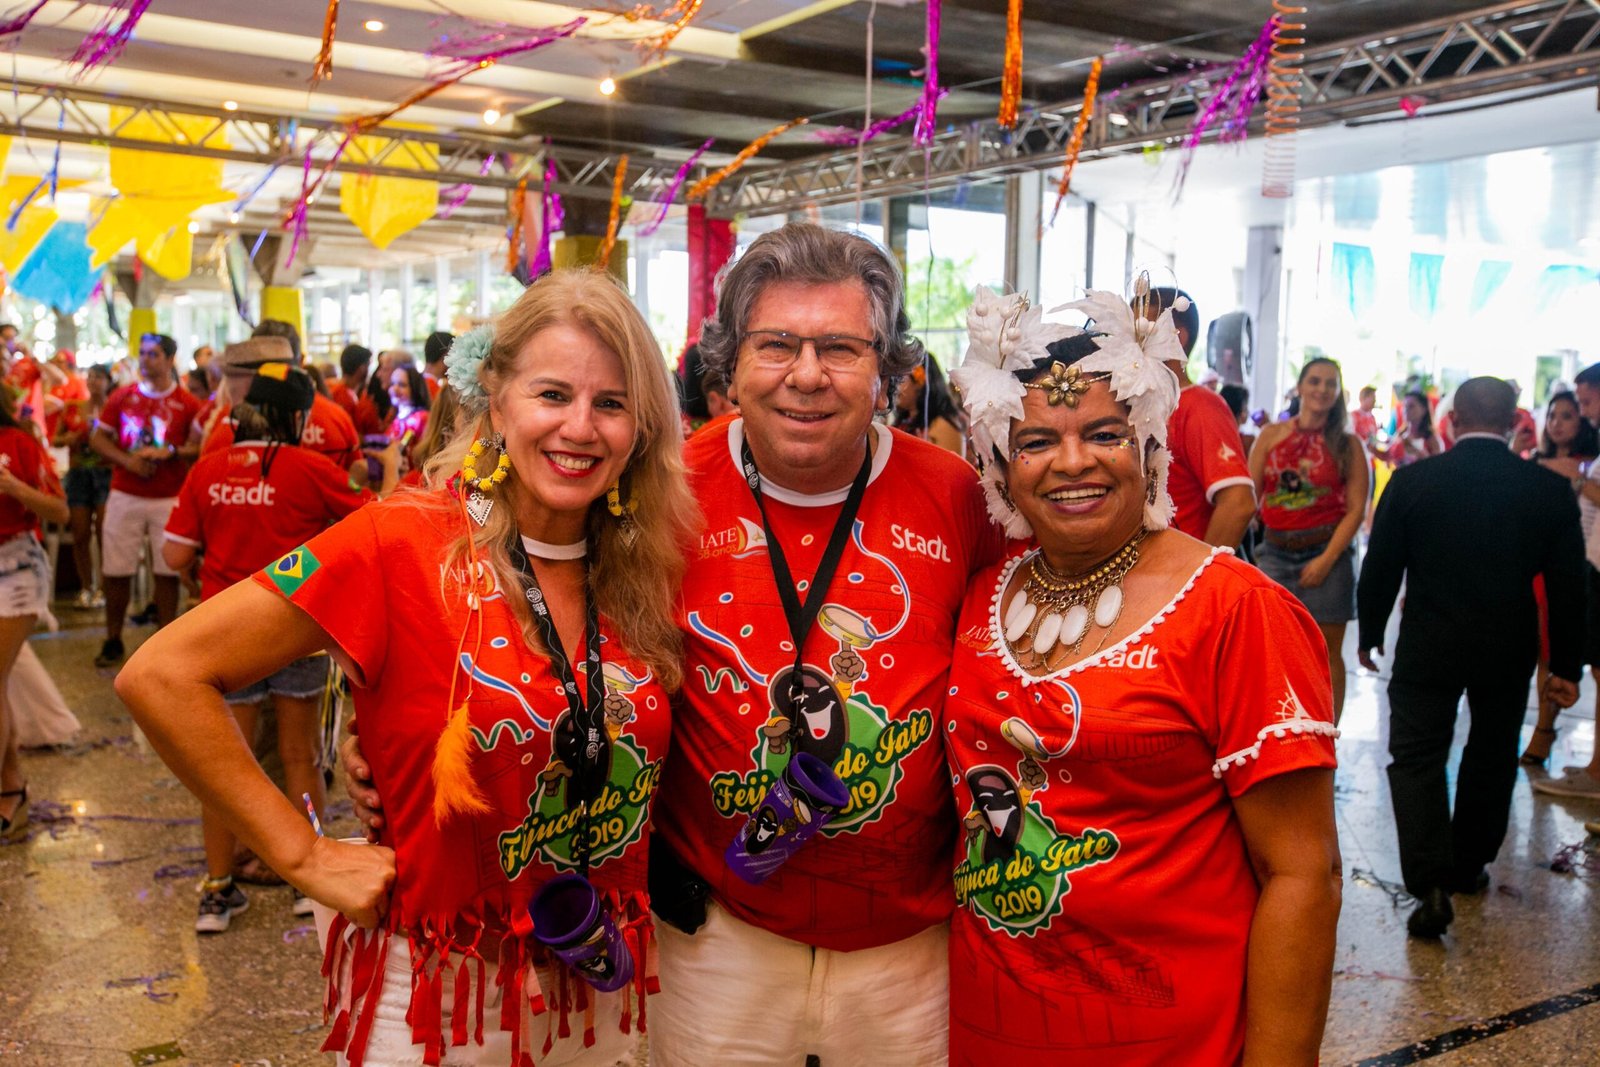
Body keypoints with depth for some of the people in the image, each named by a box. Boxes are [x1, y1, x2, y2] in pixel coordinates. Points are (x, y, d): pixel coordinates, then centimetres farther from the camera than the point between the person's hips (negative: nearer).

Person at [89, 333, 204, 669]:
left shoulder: (188, 403, 0)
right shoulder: (121, 397, 6)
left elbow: (204, 446, -2)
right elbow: (98, 438, 7)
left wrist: (172, 452, -18)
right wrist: (127, 460, -10)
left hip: (169, 499, -2)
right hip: (125, 496, 2)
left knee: (166, 571, 2)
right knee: (116, 571, 4)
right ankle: (113, 641, 17)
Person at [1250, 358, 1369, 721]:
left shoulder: (1348, 444, 1)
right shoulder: (1271, 435, 5)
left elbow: (1356, 508, -4)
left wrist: (1326, 560, -13)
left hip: (1326, 552, -1)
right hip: (1276, 551, 1)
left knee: (1327, 651, 4)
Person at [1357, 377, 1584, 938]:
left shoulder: (1411, 481, -10)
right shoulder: (1549, 489, -6)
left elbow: (1380, 567, -4)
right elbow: (1567, 585, -2)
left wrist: (1370, 633, 11)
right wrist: (1565, 665, 6)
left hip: (1428, 647, -2)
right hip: (1510, 650, 2)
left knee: (1417, 758, 2)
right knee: (1490, 759, 19)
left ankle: (1431, 883, -12)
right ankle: (1467, 867, 32)